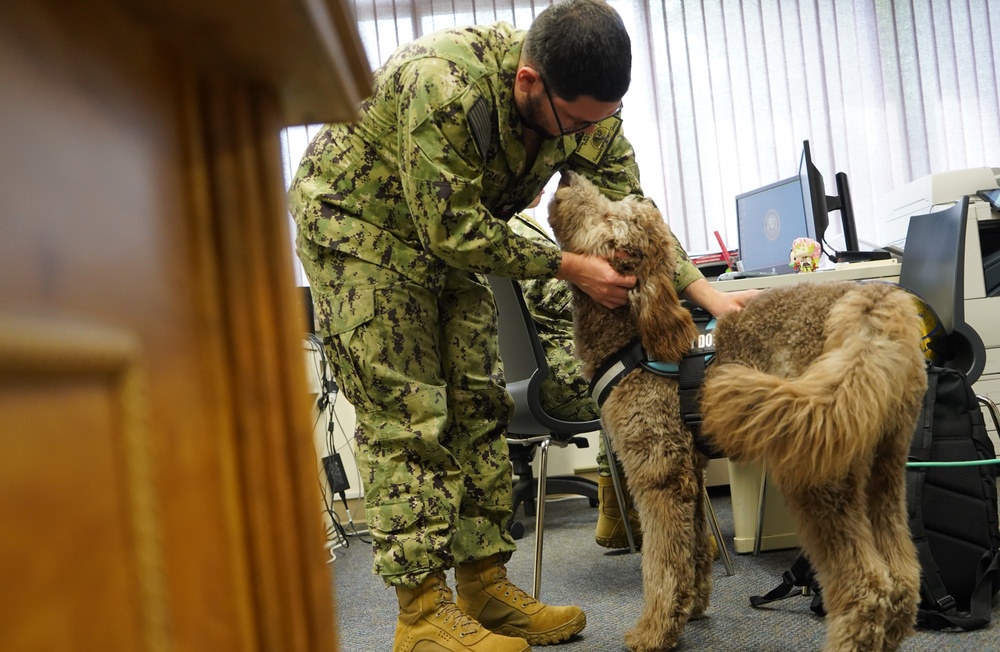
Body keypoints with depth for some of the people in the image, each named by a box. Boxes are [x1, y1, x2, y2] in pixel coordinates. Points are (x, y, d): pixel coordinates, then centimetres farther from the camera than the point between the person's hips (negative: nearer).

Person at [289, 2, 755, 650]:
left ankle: (485, 585, 12)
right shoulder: (444, 87, -35)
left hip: (448, 232, 7)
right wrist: (568, 266, -25)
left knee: (477, 403, 3)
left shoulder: (585, 104, -13)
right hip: (356, 218, -7)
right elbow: (454, 232, -29)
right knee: (405, 413, -12)